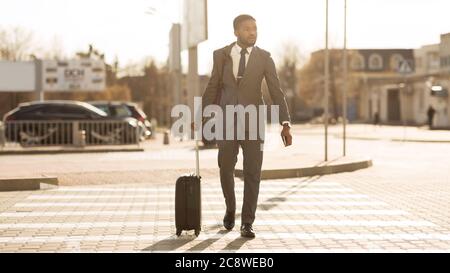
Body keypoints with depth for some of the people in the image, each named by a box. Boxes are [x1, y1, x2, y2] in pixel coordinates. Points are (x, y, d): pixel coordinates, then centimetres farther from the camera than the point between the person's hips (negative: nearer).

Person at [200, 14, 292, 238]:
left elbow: (276, 92, -8)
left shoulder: (264, 57, -4)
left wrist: (285, 124, -16)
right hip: (226, 122, 1)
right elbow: (213, 87, 7)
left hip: (253, 123, -1)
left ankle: (247, 224, 3)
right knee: (226, 170, 10)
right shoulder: (221, 55, -1)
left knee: (252, 173, -5)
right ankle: (230, 209, 37)